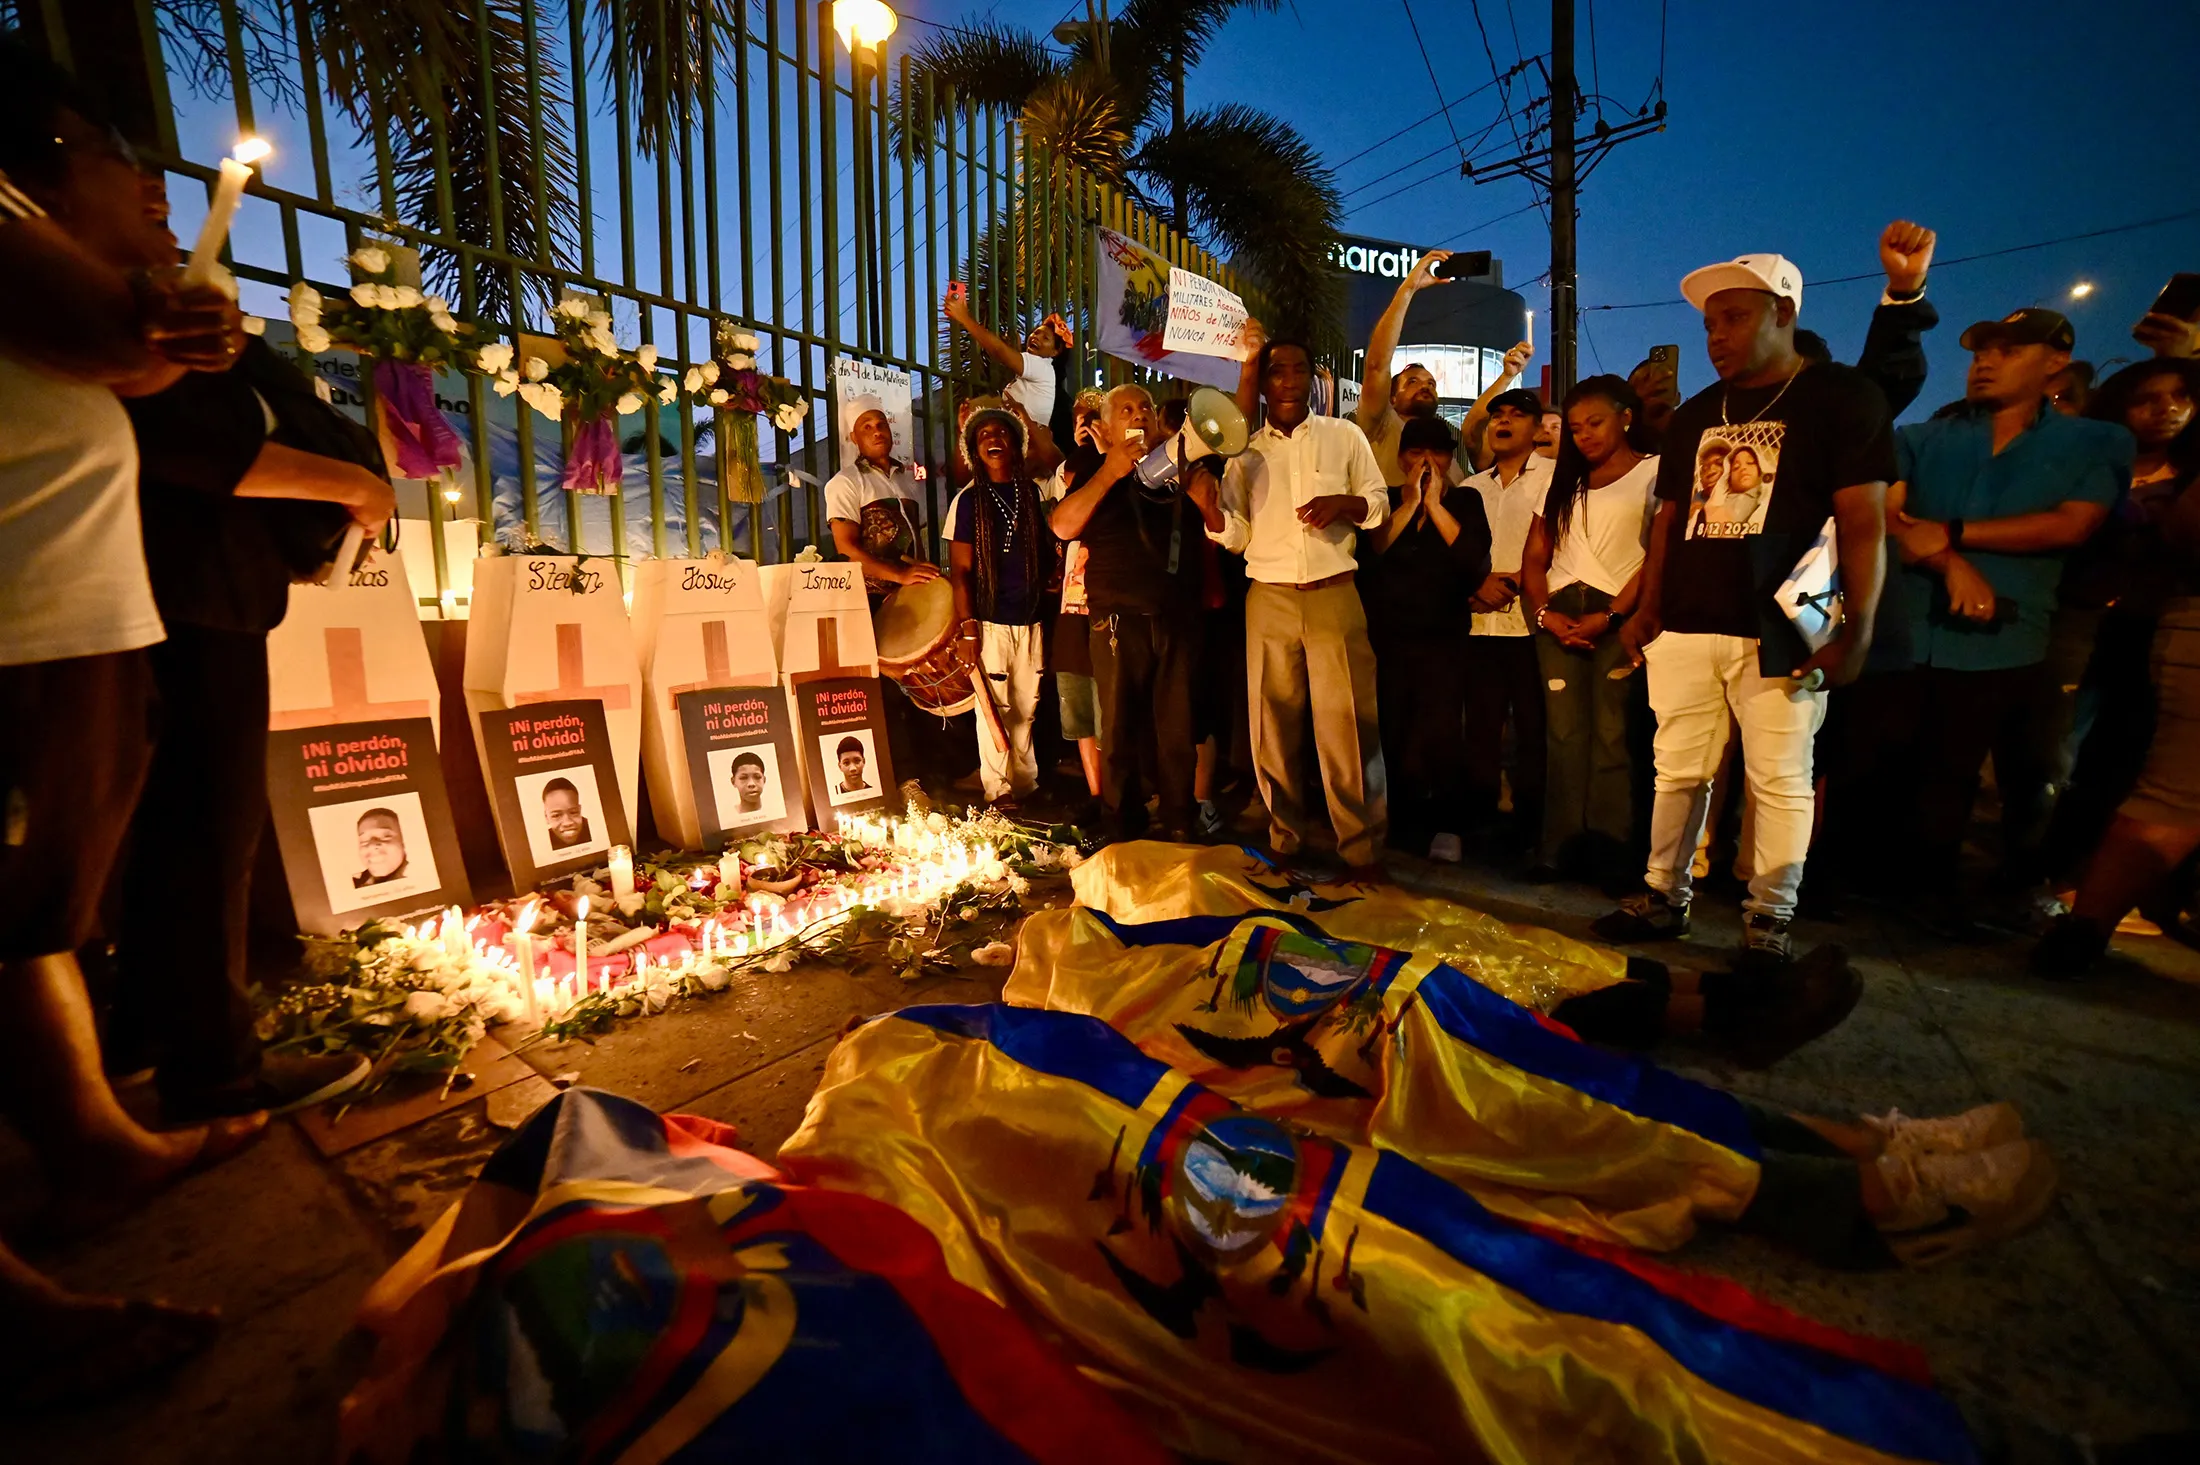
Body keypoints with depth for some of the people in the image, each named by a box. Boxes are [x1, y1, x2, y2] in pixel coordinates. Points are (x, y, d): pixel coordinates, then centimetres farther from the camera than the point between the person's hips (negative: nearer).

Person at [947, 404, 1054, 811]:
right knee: (995, 708, 0)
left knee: (1027, 709, 8)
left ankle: (1026, 785, 22)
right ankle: (998, 792, 13)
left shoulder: (1033, 492, 10)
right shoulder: (968, 500, 1)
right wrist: (967, 626, -9)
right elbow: (960, 569, -2)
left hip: (1032, 621, 3)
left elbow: (1049, 551, 19)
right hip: (990, 621, -3)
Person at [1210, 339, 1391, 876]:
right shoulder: (1243, 451, 10)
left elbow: (1380, 503, 12)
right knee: (1273, 724, 4)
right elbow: (1236, 536, 5)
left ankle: (1362, 845, 7)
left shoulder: (1344, 436, 10)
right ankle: (1284, 839, 17)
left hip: (1335, 594, -1)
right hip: (1268, 598, 1)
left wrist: (1344, 503, -8)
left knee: (1347, 722, -3)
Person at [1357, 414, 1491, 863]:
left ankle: (1446, 826, 3)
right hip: (1390, 636, 2)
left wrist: (1434, 503, -8)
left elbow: (1476, 561, -10)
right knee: (1395, 734, 5)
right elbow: (1370, 553, -8)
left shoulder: (1465, 501, 7)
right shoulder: (1386, 501, 9)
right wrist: (1410, 503, -8)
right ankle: (1404, 823, 18)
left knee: (1442, 733, -11)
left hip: (1444, 636, -1)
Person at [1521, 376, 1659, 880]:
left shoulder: (1654, 472, 6)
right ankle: (1561, 846, 2)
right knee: (1564, 731, 0)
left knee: (1610, 731, -9)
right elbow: (1535, 560, 15)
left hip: (1619, 614, -4)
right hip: (1558, 614, 4)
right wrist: (1544, 612, -2)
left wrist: (1610, 616, -15)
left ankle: (1606, 850, -4)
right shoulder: (1564, 482, 23)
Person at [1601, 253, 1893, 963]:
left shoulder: (1842, 397, 2)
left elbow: (1863, 522, -5)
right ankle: (1664, 896, 17)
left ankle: (1770, 917, 13)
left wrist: (1858, 629, -12)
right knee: (1679, 770, 7)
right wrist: (1647, 608, 8)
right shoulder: (1695, 414, 17)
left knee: (1780, 779, 1)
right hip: (1685, 628, 5)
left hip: (1780, 632, -4)